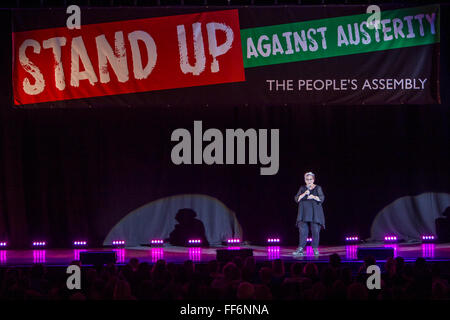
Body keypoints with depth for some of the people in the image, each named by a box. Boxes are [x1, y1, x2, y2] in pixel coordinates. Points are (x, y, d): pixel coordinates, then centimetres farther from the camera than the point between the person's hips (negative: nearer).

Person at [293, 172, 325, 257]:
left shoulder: (318, 188, 7)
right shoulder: (302, 188, 14)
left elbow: (322, 198, -4)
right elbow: (297, 199, 5)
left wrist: (314, 197, -22)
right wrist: (304, 194, -11)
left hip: (315, 213, -2)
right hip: (304, 213, 2)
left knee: (315, 231, -7)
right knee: (302, 230, -7)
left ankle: (315, 249, 1)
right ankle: (300, 249, -9)